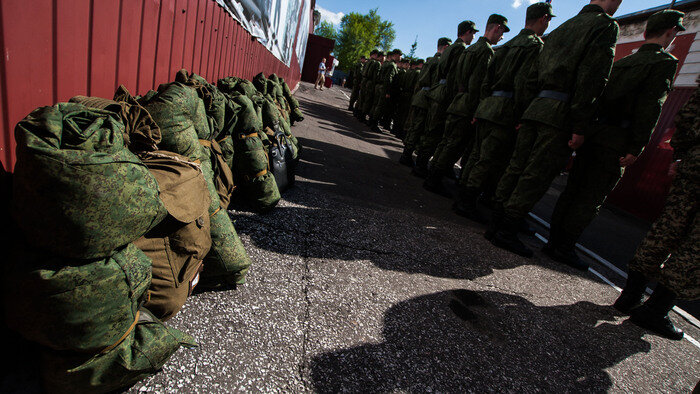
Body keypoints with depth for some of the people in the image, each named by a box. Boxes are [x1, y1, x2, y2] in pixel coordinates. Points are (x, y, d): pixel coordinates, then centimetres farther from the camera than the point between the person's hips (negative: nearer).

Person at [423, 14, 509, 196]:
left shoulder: (471, 48, 18)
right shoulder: (487, 51, -11)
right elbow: (476, 83, -18)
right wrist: (474, 111, -17)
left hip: (457, 104, 9)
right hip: (467, 108, -9)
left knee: (447, 142, 14)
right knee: (455, 145, -5)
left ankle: (433, 175, 21)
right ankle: (434, 181, -2)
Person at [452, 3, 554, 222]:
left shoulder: (507, 45, 19)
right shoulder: (536, 45, -5)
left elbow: (487, 79, 18)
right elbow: (522, 83, -16)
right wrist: (520, 117, -15)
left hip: (488, 106, 8)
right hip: (506, 110, -8)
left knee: (478, 155, 12)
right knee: (491, 161, -6)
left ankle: (462, 198, 16)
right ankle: (467, 202, -5)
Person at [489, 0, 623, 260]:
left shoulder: (560, 29, 22)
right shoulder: (606, 24, -1)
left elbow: (535, 75, 18)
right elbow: (592, 80, -12)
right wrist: (579, 128, -14)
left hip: (537, 108, 7)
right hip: (561, 113, -7)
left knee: (517, 167, 7)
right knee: (537, 175, -5)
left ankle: (496, 224, 12)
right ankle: (506, 231, -3)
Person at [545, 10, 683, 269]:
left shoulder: (620, 63, 17)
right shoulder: (664, 62, -2)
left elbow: (599, 97, 15)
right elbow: (650, 107, -12)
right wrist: (635, 148, -14)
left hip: (593, 132, 6)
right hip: (617, 139, -6)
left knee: (572, 190, 8)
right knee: (591, 199, -1)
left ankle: (554, 241, 13)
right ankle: (564, 247, 2)